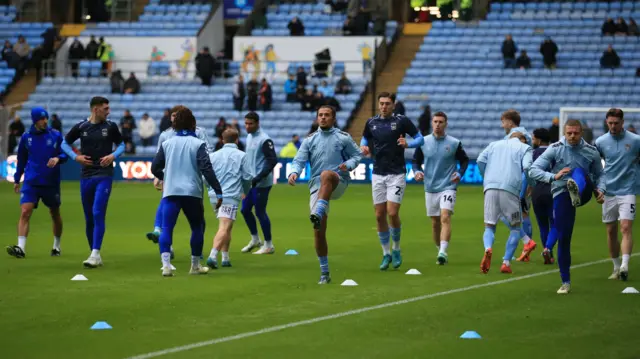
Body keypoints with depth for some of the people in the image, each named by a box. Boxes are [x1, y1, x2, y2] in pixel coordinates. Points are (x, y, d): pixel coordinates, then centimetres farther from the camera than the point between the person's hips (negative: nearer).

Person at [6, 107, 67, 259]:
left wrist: (58, 158, -20)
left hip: (51, 183, 0)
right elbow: (21, 159, 14)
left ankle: (57, 246, 32)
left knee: (55, 215, 13)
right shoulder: (26, 137, 3)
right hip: (31, 183, 0)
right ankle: (21, 248, -22)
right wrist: (17, 179, 18)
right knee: (25, 213, -16)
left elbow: (65, 154, 3)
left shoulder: (56, 135, -1)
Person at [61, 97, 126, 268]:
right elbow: (65, 143, 14)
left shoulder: (110, 127, 1)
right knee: (89, 218, 6)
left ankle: (95, 254, -17)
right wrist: (75, 157, -2)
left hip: (104, 175, -2)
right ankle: (95, 256, 17)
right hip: (86, 176, 2)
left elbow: (121, 144, 13)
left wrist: (114, 155, -7)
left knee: (98, 214, -15)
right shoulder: (80, 127, 2)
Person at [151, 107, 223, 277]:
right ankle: (195, 265, 22)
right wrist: (218, 192, -13)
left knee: (166, 228, -4)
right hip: (192, 193, -1)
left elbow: (155, 167, 10)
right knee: (197, 227, 16)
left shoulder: (167, 144, 8)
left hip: (170, 193, 1)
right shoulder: (198, 144, -1)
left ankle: (166, 264, -23)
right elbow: (207, 169, -11)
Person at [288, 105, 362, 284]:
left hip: (338, 183, -3)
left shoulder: (343, 137, 5)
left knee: (326, 175, -40)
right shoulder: (310, 140, 11)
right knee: (318, 231, -5)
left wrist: (348, 164, -10)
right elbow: (299, 160, 5)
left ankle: (317, 214, -51)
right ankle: (324, 272, 5)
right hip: (317, 186, 3)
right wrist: (294, 172, -17)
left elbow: (357, 155, 12)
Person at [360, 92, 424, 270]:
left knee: (392, 213, -13)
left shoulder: (401, 121, -4)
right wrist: (364, 147, 0)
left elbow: (420, 138, 0)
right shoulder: (371, 122, 7)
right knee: (379, 215, 3)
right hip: (378, 174, 4)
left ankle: (396, 249, 9)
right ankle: (386, 254, 15)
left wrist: (407, 144, -20)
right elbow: (365, 138, 23)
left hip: (397, 174, -4)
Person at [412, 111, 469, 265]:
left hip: (448, 187, -3)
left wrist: (460, 174, -9)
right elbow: (416, 161, 11)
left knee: (445, 217, -21)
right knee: (435, 223, 10)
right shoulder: (423, 142, 2)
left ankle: (443, 252, -29)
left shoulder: (454, 143, -3)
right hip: (430, 188, 3)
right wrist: (417, 171, -10)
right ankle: (440, 251, 26)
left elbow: (465, 160, 9)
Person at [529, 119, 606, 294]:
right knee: (563, 239, -3)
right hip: (561, 195, 0)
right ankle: (565, 282, 10)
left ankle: (576, 192, -66)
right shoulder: (555, 149, -3)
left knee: (579, 171, -30)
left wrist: (600, 190, -5)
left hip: (583, 192, 0)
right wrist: (554, 176, -25)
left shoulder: (591, 152, 3)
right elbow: (533, 170, -8)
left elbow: (599, 174, 17)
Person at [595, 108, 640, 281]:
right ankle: (616, 267, 19)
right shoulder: (601, 142, 2)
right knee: (611, 231, 7)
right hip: (609, 193, 3)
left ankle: (625, 265, -23)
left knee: (626, 227, -16)